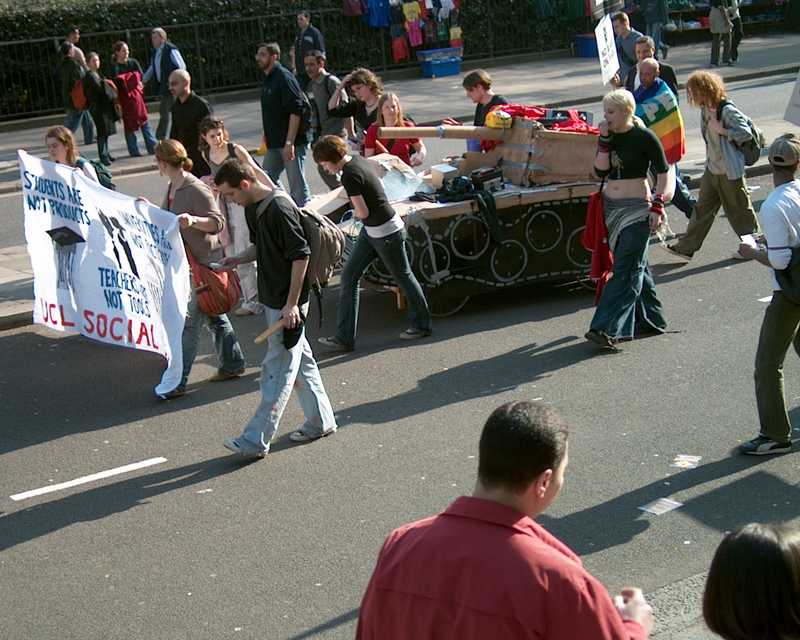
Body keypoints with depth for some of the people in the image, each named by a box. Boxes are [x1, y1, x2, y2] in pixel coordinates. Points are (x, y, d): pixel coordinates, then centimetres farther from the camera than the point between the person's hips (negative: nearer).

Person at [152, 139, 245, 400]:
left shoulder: (196, 190, -20)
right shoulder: (173, 187, 8)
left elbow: (218, 222, -22)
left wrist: (192, 220, -37)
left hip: (203, 263, -10)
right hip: (184, 261, 10)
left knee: (189, 322, -6)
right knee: (212, 314, 18)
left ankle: (178, 382, -2)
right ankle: (232, 364, 31)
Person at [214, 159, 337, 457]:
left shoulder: (280, 209, -21)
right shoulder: (252, 208, 8)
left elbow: (301, 255, -21)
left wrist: (292, 304, -21)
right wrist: (238, 259, 3)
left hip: (287, 303, -10)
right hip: (272, 298, 10)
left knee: (277, 370, -3)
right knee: (300, 361, 17)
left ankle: (256, 440, 0)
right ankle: (321, 422, 29)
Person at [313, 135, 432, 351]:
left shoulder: (350, 175, -24)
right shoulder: (360, 160, 4)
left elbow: (362, 212, -22)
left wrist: (354, 209, -1)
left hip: (386, 233, -10)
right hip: (371, 231, 10)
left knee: (403, 278, 10)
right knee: (348, 276, 6)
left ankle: (421, 325, 31)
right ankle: (344, 337, 8)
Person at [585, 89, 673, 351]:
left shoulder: (644, 137, -9)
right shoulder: (609, 136, 8)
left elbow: (664, 173, -8)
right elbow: (600, 171, -1)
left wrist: (657, 205, -17)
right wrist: (604, 141, -9)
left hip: (636, 208, -7)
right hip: (611, 207, 7)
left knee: (626, 269, -10)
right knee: (635, 265, 14)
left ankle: (608, 329, -17)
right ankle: (652, 321, 25)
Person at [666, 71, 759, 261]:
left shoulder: (727, 110, -20)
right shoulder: (705, 110, 4)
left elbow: (745, 133, -21)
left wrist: (721, 130, -23)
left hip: (730, 171, -8)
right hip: (712, 169, 8)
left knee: (739, 208, 6)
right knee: (702, 208, 11)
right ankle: (686, 247, 15)